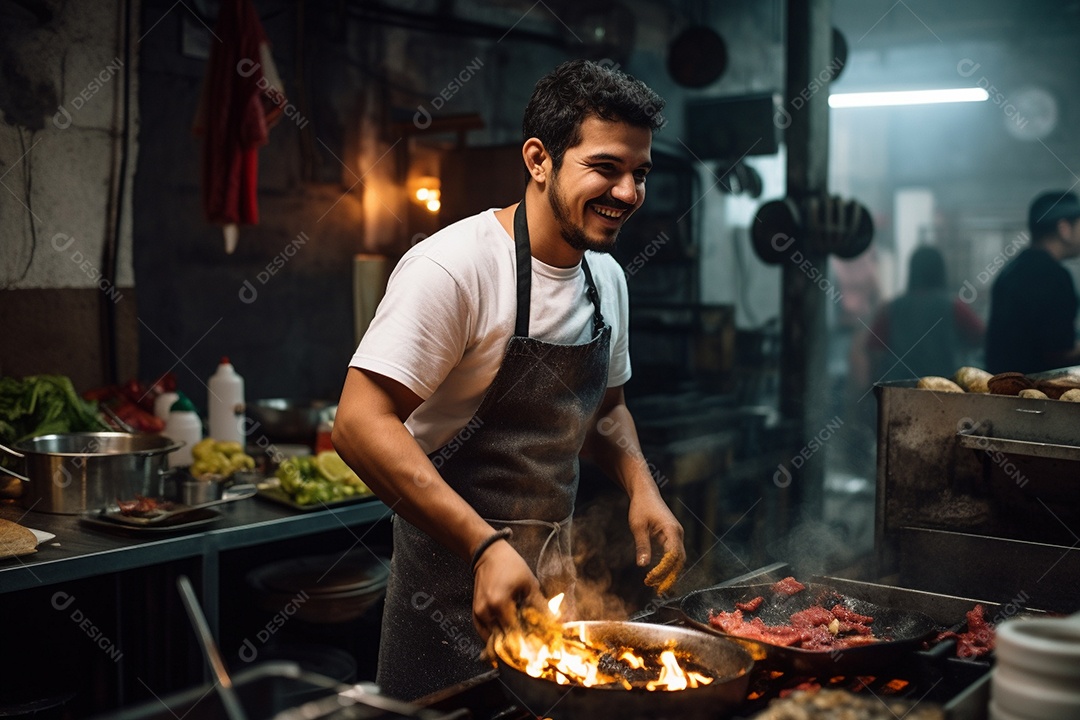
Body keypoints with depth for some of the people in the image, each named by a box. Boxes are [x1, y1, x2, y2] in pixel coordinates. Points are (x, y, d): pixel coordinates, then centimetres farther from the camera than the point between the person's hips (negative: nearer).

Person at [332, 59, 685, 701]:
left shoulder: (607, 277, 5)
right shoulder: (455, 267, -21)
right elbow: (360, 424, -26)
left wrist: (641, 485, -1)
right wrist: (486, 546, -32)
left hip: (555, 577, 7)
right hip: (457, 588, -7)